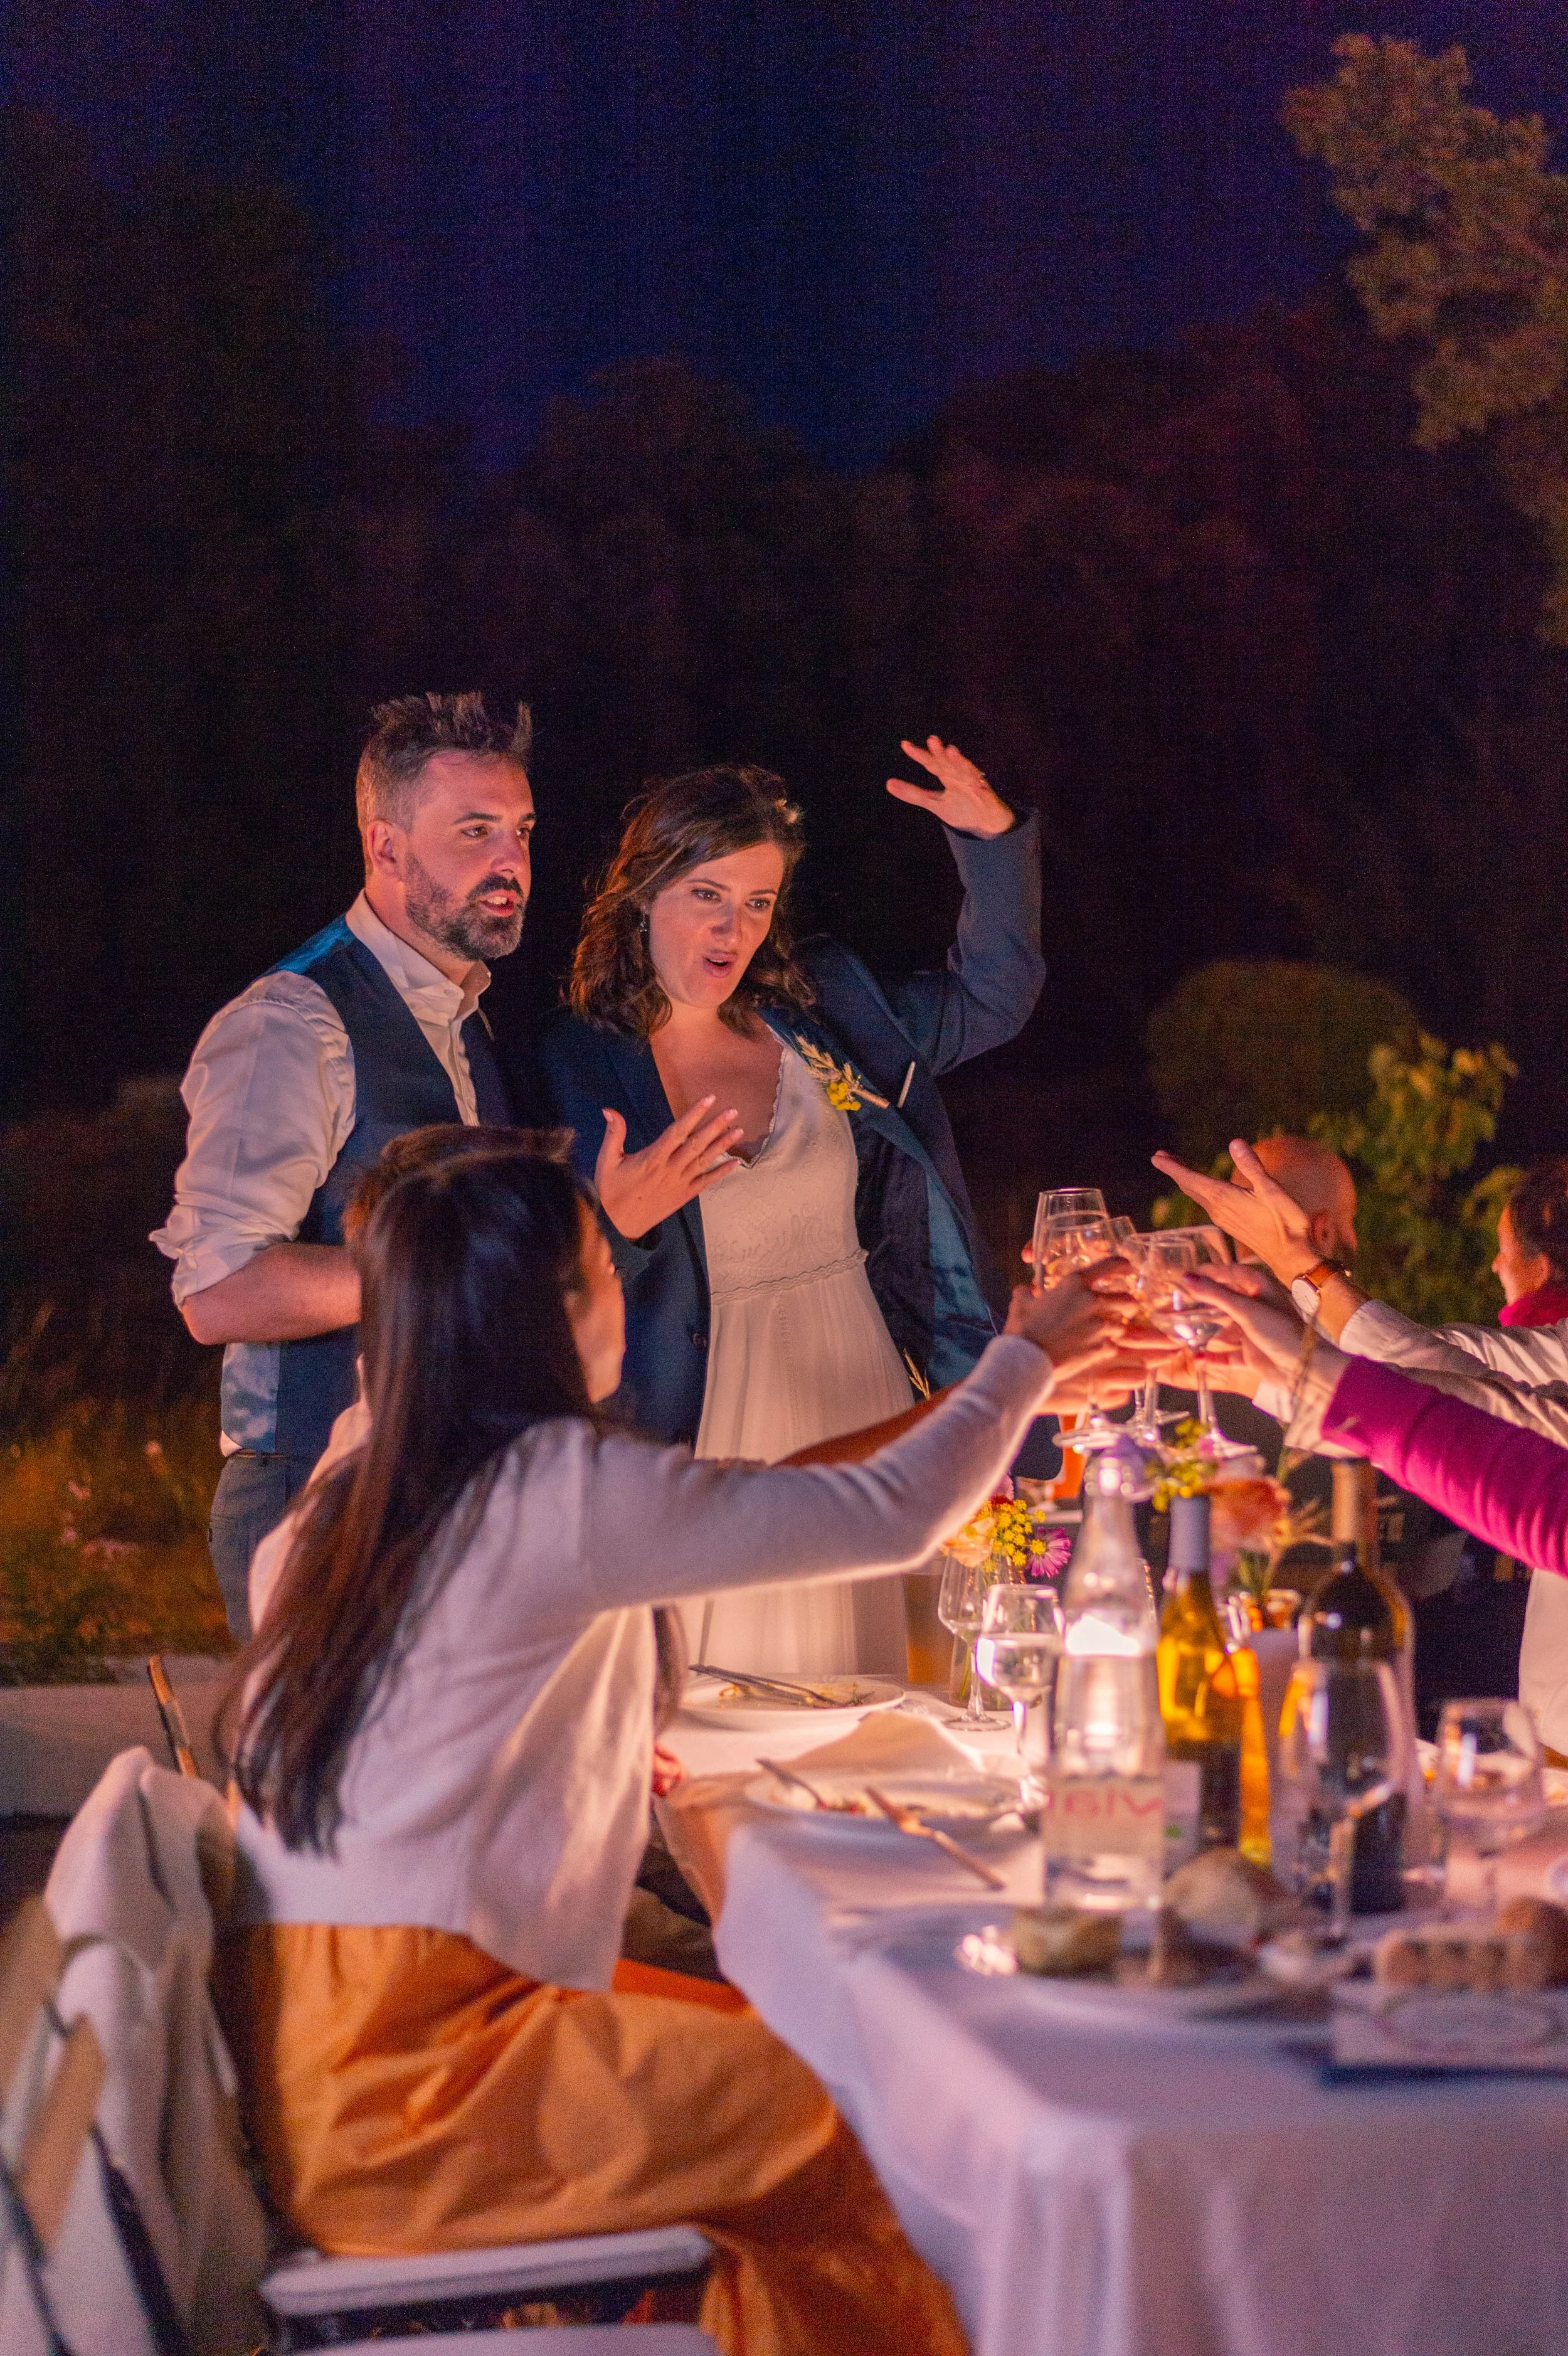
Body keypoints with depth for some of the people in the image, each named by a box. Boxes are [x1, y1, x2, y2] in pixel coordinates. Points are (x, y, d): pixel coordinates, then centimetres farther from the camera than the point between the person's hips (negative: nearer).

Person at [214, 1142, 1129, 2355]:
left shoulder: (343, 1505, 15)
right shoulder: (567, 1489, -8)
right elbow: (893, 1515, -4)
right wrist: (1026, 1361, 12)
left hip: (310, 2048, 9)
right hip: (396, 2094, -9)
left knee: (761, 2039, 12)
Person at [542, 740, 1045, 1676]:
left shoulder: (821, 1011, 7)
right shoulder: (577, 1069, -7)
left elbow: (991, 998, 21)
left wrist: (996, 840, 9)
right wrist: (614, 1224, -30)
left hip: (860, 1417, 4)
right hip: (715, 1446, -4)